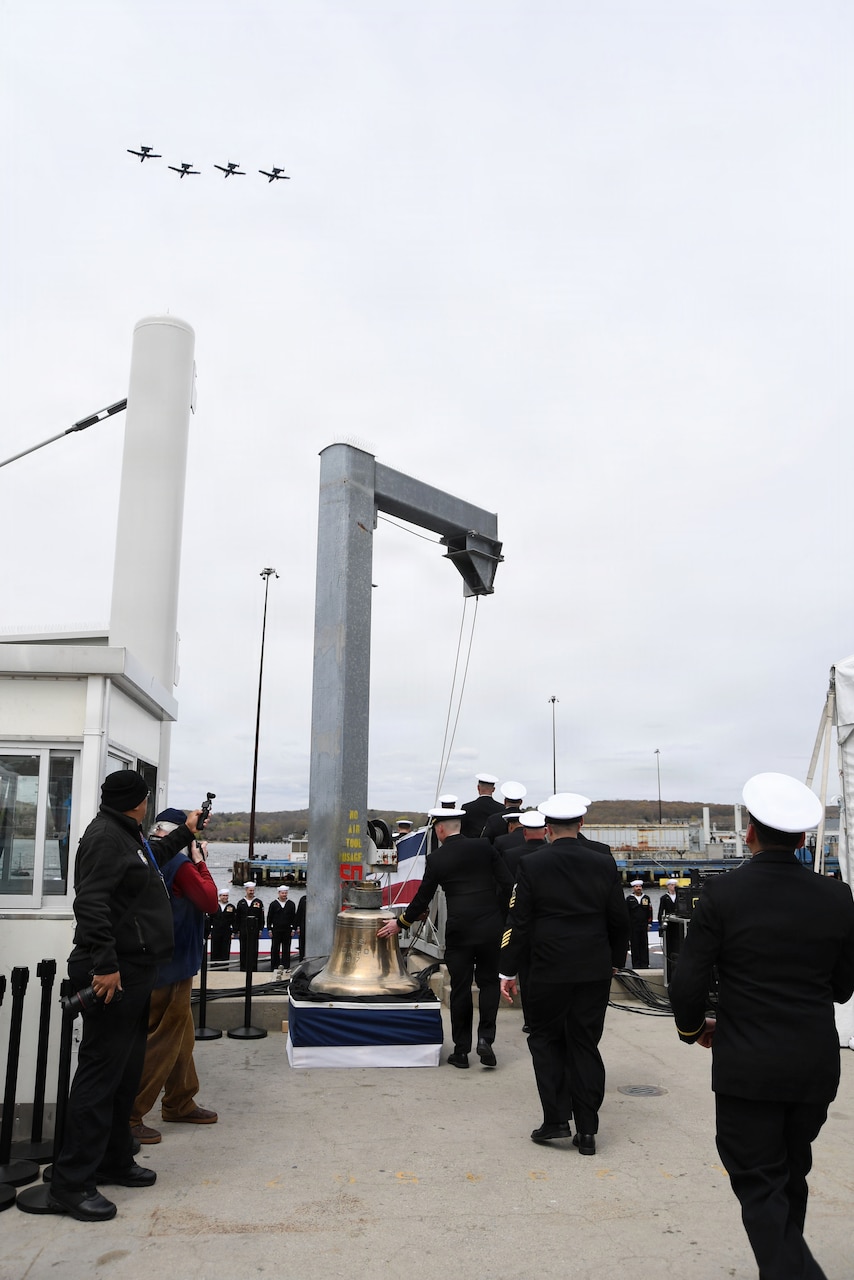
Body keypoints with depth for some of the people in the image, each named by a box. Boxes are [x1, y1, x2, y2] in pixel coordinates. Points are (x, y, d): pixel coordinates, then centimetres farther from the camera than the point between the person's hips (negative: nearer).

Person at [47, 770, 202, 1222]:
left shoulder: (128, 835, 17)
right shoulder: (105, 836, -16)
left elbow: (154, 857, 41)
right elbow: (91, 902, -26)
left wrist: (185, 832, 45)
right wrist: (105, 964, -29)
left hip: (132, 971, 11)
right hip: (113, 974, -11)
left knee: (126, 1070, 16)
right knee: (101, 1072, -7)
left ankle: (114, 1161, 28)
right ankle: (72, 1183, 0)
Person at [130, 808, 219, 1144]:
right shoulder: (178, 862, -19)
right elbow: (209, 900, -14)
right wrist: (199, 861, -7)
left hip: (154, 963, 10)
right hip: (170, 966, -10)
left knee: (182, 1033, 20)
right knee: (161, 1041, -3)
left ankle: (180, 1104, 31)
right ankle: (128, 1117, 1)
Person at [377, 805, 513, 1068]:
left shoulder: (436, 859, -4)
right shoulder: (484, 847, 0)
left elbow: (423, 899, 2)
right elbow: (507, 883, -1)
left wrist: (400, 924, 16)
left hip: (458, 930, -1)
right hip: (490, 926, 1)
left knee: (460, 989, 9)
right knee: (488, 982, 14)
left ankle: (461, 1050, 15)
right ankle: (485, 1038, 1)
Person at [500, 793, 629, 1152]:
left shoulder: (531, 865, -8)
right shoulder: (604, 864, 0)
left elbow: (518, 921, -7)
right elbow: (619, 920, 7)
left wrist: (509, 971, 0)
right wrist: (615, 961, 21)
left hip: (549, 971, -3)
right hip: (595, 971, 3)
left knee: (546, 1040, 14)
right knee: (585, 1045, 10)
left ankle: (556, 1120, 10)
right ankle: (586, 1130, 14)